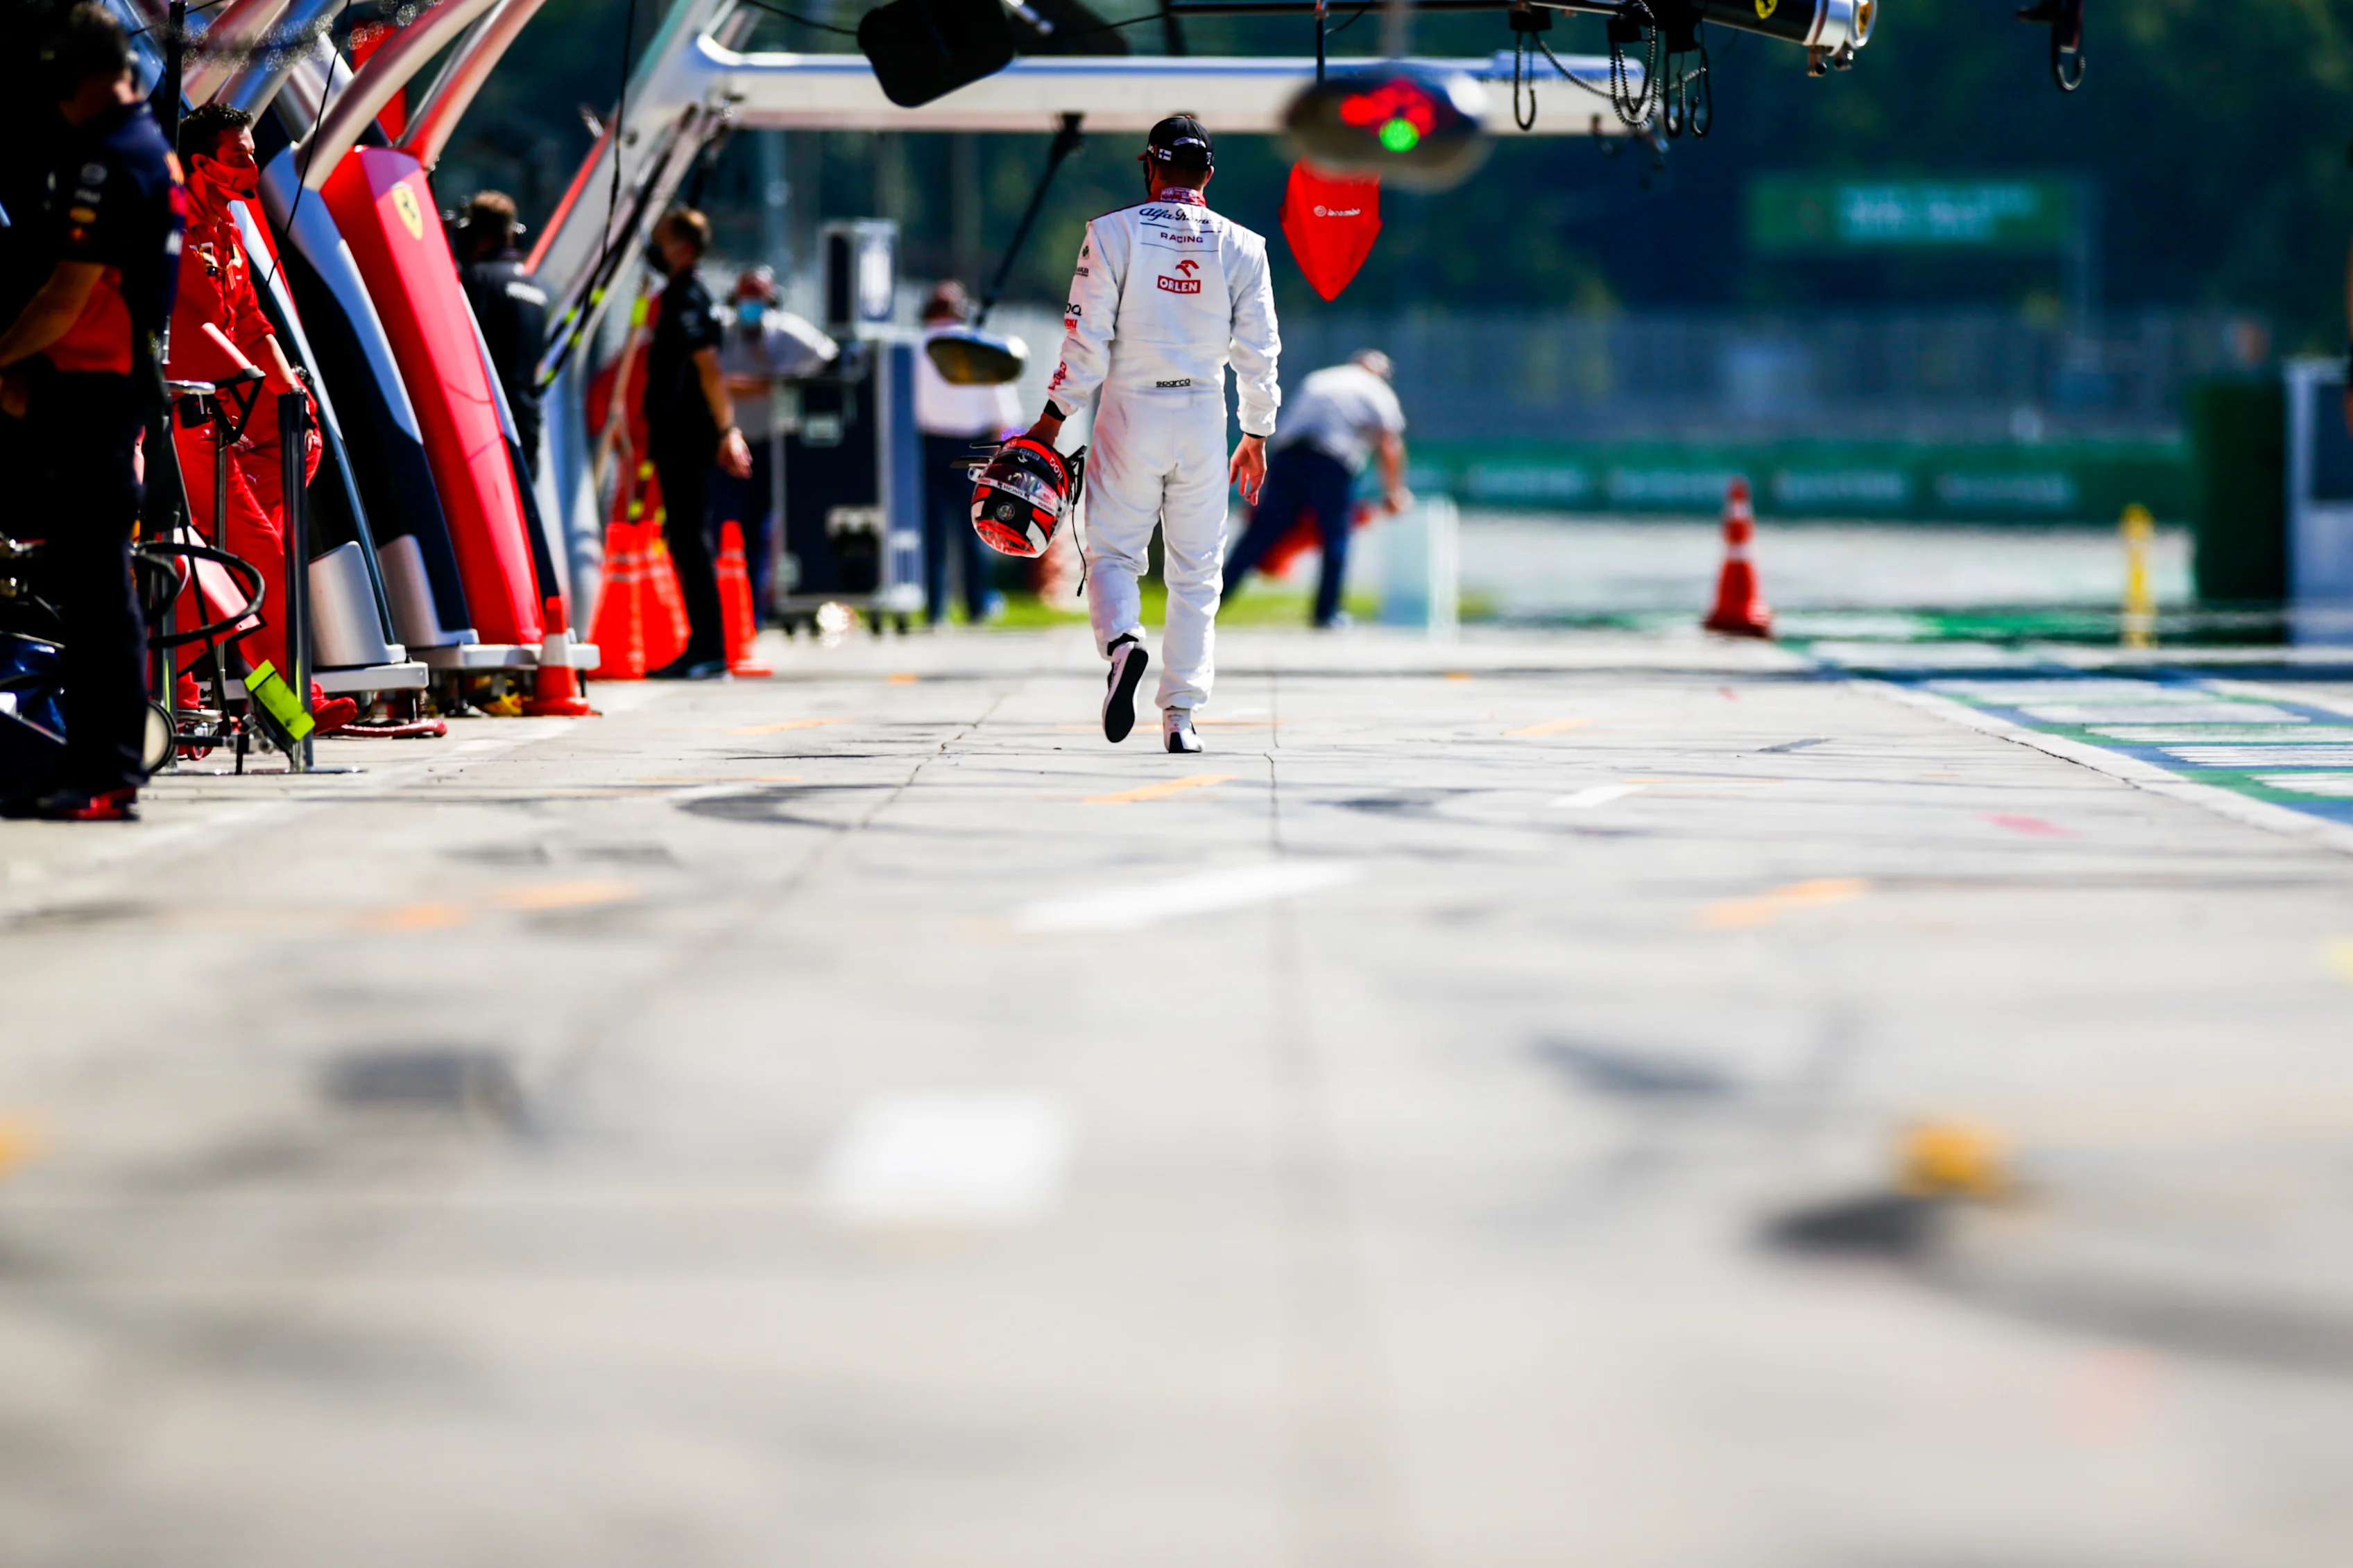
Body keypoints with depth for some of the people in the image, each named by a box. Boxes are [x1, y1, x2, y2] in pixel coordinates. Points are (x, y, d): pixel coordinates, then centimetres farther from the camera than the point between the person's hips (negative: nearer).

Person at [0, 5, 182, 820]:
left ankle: (107, 776, -10)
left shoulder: (107, 163, -16)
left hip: (88, 390, -10)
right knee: (91, 578, 12)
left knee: (94, 583, -9)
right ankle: (99, 767, 15)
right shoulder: (154, 150, 16)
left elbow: (68, 297, -19)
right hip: (127, 384, 10)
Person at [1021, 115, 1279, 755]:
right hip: (1204, 415, 1)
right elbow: (1259, 351, 4)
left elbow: (1087, 335, -6)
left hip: (1130, 413, -1)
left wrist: (1055, 415, 2)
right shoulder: (1241, 246, 2)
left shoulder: (1113, 233, -4)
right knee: (1196, 570, 8)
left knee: (1112, 552, 7)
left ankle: (1121, 641, -25)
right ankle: (1180, 716, 4)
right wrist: (1257, 437, 14)